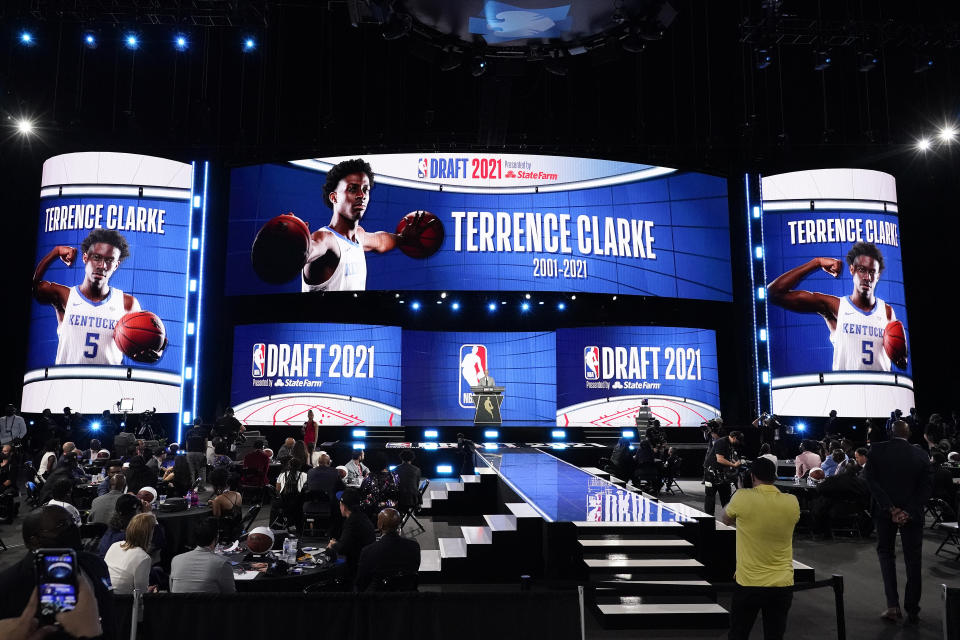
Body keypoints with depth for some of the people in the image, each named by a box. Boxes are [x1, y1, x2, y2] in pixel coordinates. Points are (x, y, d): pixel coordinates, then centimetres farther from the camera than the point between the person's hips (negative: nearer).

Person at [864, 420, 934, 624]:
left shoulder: (877, 450, -8)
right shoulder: (920, 455, -4)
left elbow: (870, 480, -15)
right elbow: (927, 487, -9)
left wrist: (890, 508, -15)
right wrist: (909, 512, -14)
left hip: (884, 512, -1)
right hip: (912, 513, 1)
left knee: (885, 552, 15)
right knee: (913, 559, 12)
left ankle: (893, 605, 4)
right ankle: (912, 611, 17)